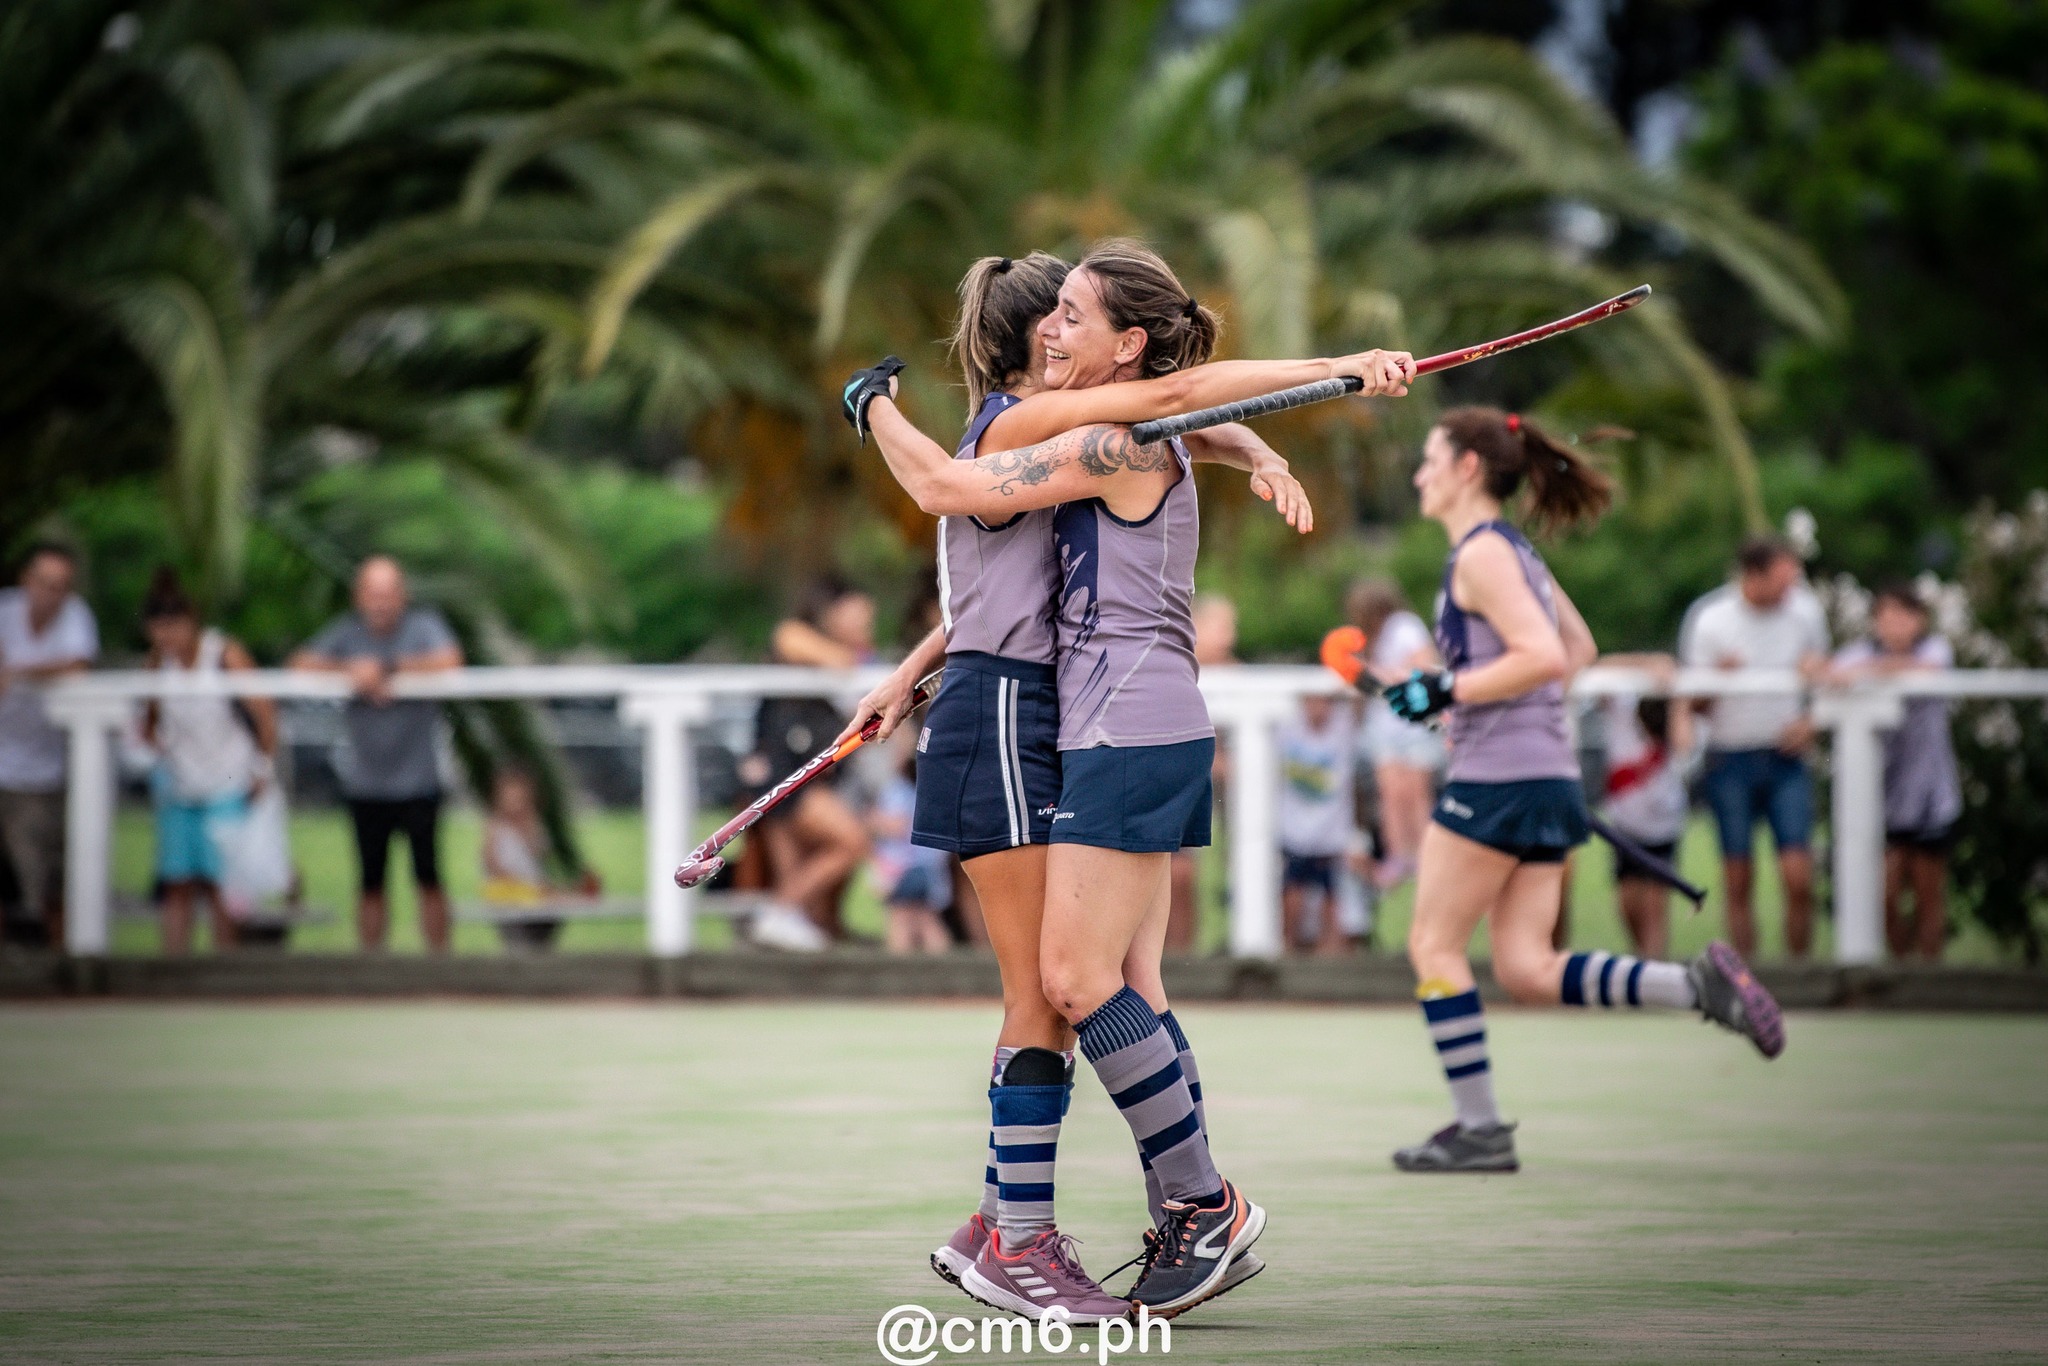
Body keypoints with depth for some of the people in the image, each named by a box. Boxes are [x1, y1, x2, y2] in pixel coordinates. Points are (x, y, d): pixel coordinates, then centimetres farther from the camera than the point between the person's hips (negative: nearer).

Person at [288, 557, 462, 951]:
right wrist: (349, 671, -23)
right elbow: (302, 663, -7)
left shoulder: (423, 626, -4)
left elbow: (449, 660, -22)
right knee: (371, 883, 6)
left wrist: (387, 669, -23)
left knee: (428, 879, -2)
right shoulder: (347, 632, 3)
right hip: (365, 784, 2)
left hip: (418, 782, -2)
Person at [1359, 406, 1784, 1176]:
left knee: (1434, 946, 1)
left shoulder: (1481, 552, -10)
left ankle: (1478, 1128, 1)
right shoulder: (1512, 549, 18)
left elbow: (1545, 656, -20)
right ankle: (1697, 984, -7)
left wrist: (1445, 694, -17)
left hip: (1497, 778, -9)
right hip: (1552, 778, 9)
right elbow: (1577, 648, 28)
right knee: (1526, 973, 4)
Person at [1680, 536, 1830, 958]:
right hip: (1730, 761, -1)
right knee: (1739, 882, 1)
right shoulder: (1708, 619, -8)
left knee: (1798, 876, -10)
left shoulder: (1805, 610, -1)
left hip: (1785, 756, 1)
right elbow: (1693, 701, -1)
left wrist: (1811, 721, -3)